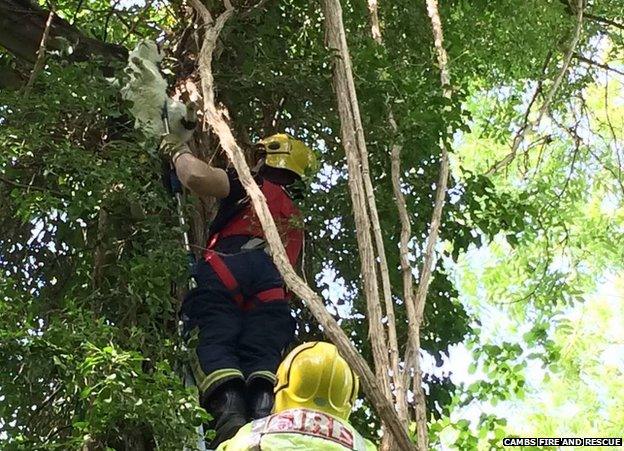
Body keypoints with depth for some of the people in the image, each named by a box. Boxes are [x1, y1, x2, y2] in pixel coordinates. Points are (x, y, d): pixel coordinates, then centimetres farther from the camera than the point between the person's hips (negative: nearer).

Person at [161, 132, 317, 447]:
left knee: (213, 343, -16)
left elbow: (196, 177, 6)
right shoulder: (296, 221, 41)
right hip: (273, 289, 5)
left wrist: (179, 151, 27)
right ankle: (266, 419, -37)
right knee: (262, 357, -8)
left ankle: (229, 412, -42)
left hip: (226, 272, -4)